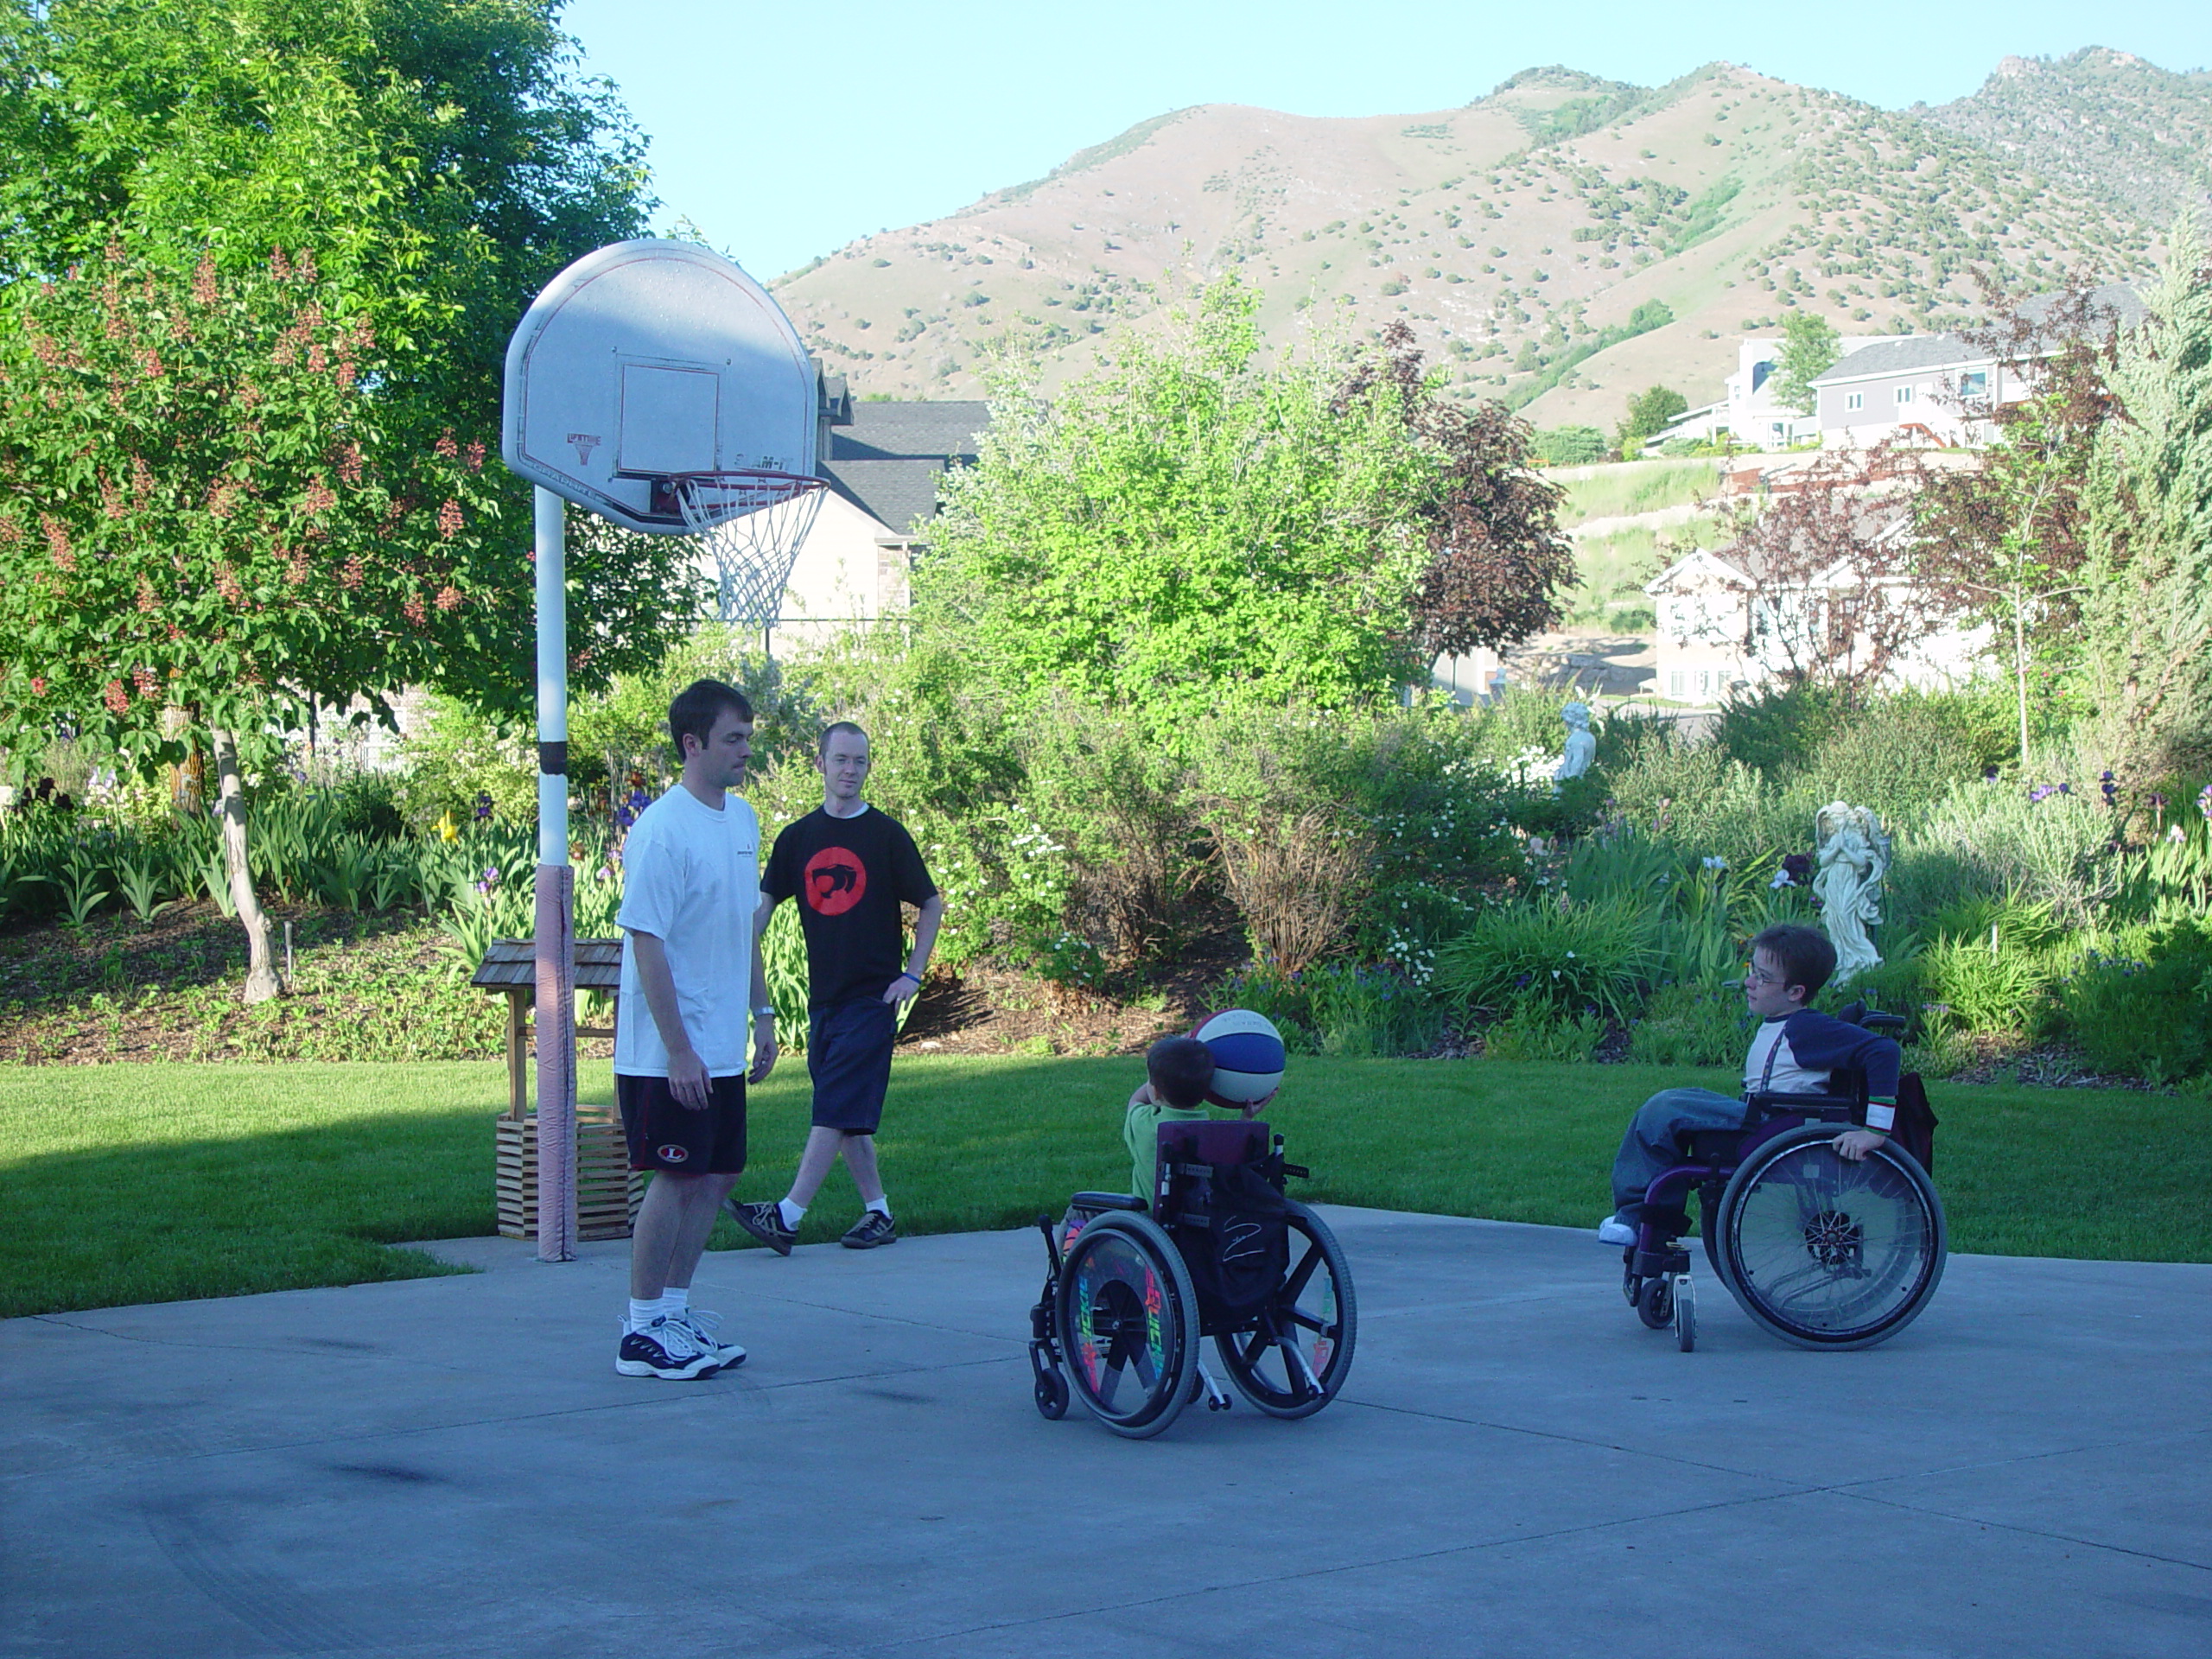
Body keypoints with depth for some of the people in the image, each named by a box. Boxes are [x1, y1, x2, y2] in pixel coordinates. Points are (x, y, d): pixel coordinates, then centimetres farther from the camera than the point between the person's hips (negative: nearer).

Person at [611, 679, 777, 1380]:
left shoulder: (743, 820, 10)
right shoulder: (662, 832, -17)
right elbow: (647, 944, -19)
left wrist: (762, 1014, 16)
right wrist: (678, 1050, -20)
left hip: (724, 1050, 8)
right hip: (669, 1053, -8)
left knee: (716, 1178, 12)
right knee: (676, 1180, -3)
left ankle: (676, 1311, 22)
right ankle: (642, 1331, 6)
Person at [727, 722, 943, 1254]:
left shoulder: (887, 835, -1)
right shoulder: (798, 837, 9)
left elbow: (931, 903, 4)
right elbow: (763, 904, 11)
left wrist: (913, 973, -3)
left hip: (872, 996, -5)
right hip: (824, 994, 5)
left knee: (836, 1111, -11)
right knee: (847, 1117, 8)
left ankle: (787, 1218, -16)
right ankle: (879, 1215, 18)